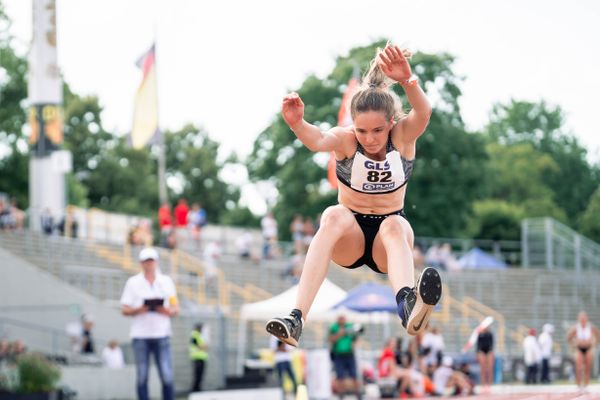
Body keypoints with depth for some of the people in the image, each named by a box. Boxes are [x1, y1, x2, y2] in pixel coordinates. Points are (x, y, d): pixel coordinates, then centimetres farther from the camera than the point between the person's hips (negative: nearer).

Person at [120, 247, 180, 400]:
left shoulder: (166, 281, 12)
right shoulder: (133, 283, 7)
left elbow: (176, 309, 12)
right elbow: (125, 310, 4)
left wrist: (167, 311, -10)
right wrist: (139, 310, -15)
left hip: (161, 335, 1)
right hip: (140, 336, -1)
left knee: (167, 376, -7)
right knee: (142, 376, -1)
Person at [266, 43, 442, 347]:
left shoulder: (403, 135, -10)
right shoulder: (346, 139, -12)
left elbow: (424, 113, -34)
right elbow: (318, 141, -35)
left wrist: (407, 81, -55)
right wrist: (297, 124, -59)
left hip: (389, 239, 0)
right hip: (349, 238, 0)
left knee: (394, 225, -36)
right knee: (334, 216, -35)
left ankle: (408, 307, -70)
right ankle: (296, 318, -49)